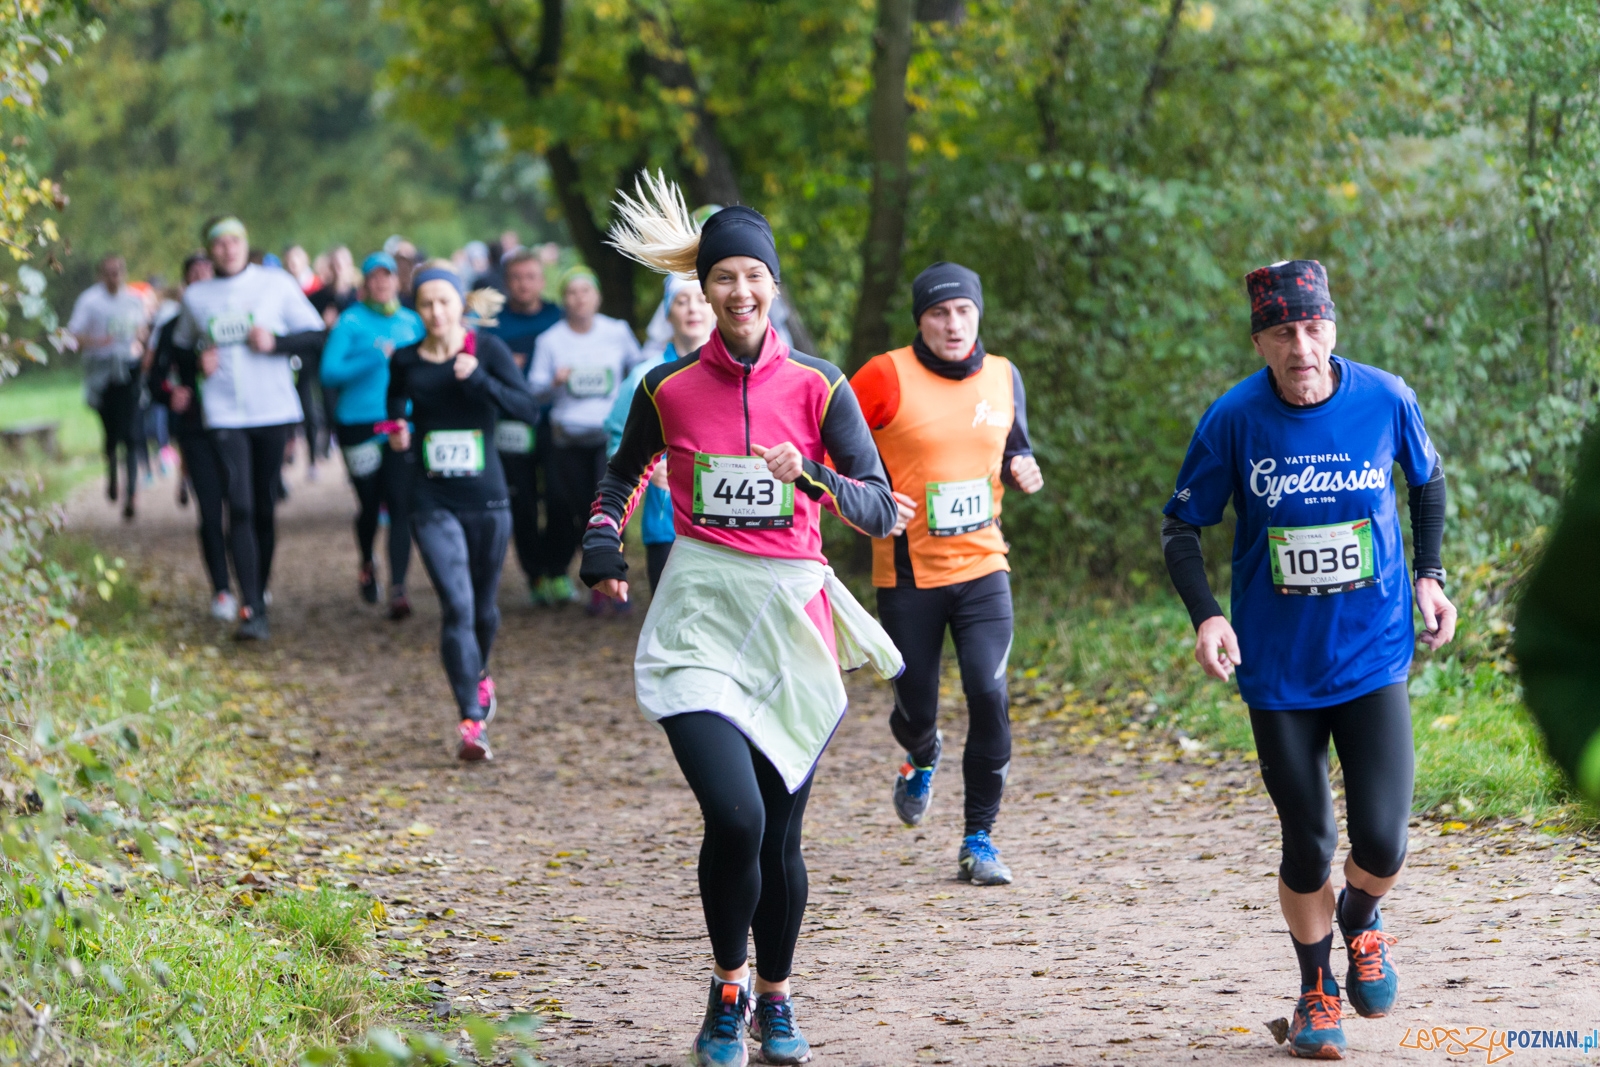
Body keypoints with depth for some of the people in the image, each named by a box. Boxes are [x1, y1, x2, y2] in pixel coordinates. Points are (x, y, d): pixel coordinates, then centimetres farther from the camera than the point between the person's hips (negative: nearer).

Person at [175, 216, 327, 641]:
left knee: (265, 507, 8)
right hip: (224, 415, 0)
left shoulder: (276, 284, 1)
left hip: (273, 410, 0)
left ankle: (261, 588, 26)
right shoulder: (196, 296, 7)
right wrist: (198, 362, 0)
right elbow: (181, 347, 22)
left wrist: (276, 343, -14)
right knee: (240, 507, -11)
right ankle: (252, 610, -16)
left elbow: (316, 336, 1)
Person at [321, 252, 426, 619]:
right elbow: (330, 372, -12)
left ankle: (398, 589, -14)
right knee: (369, 503, 6)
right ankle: (367, 565, 37)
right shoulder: (351, 321, -3)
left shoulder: (411, 321, 9)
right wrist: (376, 358, -20)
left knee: (400, 503, -11)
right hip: (359, 423, -2)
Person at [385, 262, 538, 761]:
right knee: (456, 605, -14)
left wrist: (479, 378, -23)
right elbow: (396, 408, 18)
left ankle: (479, 673, 47)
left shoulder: (488, 349, -3)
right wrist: (399, 434, -4)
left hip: (486, 498, 1)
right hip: (433, 501, -1)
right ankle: (472, 720, -13)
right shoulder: (405, 362, 1)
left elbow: (527, 409, -11)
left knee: (483, 605, 15)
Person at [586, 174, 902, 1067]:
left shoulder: (818, 388, 1)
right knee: (736, 817, -18)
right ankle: (727, 988, 6)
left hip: (791, 620, 1)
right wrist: (604, 550, 4)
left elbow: (882, 510, -3)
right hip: (699, 617, -1)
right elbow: (625, 475, 22)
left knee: (781, 833, 6)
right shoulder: (669, 389, 3)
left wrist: (813, 476, -21)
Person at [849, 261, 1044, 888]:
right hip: (908, 572, -2)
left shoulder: (1003, 377, 6)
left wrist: (1021, 470, -4)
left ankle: (979, 840, -1)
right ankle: (922, 757, 46)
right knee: (916, 706, 6)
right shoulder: (887, 377, -8)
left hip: (981, 564, 2)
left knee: (989, 695, -14)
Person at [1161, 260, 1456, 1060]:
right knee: (1308, 846, 3)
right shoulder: (1234, 419, -12)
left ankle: (1361, 920, 29)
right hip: (1279, 668, 0)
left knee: (1382, 843, -8)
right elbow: (1181, 525, -2)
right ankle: (1316, 989, 30)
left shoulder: (1385, 400, -9)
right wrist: (1206, 616, -16)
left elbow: (1426, 479, 13)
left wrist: (1429, 575, 6)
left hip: (1373, 658, 0)